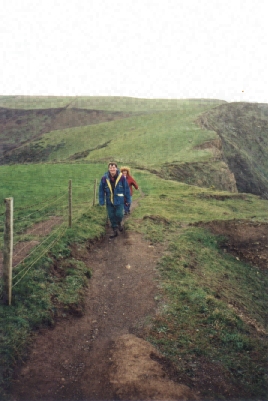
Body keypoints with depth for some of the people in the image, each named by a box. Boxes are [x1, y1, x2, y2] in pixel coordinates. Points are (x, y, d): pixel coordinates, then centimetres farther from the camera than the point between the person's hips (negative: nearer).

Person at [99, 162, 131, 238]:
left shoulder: (122, 177, -12)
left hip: (119, 201, -2)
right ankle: (114, 231, 25)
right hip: (109, 201, 2)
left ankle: (119, 223, 31)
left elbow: (126, 189, -4)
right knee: (111, 216, 8)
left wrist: (128, 200, 1)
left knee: (119, 214, -5)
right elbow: (101, 190, -1)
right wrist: (101, 201, -1)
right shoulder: (104, 178, -9)